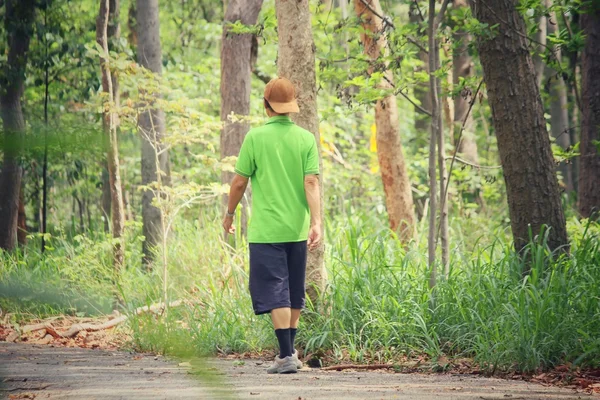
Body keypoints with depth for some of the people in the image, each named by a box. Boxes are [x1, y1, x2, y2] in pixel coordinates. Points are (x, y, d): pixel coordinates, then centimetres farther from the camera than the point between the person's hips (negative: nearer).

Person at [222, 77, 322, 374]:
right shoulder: (306, 139, 2)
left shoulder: (256, 137, -6)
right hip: (297, 229, 4)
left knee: (275, 292, -4)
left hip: (266, 229, -4)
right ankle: (289, 351, 26)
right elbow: (311, 183, -6)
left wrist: (229, 213, 12)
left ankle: (286, 356, -12)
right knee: (294, 293, 16)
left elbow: (240, 182, -2)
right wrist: (316, 222, -9)